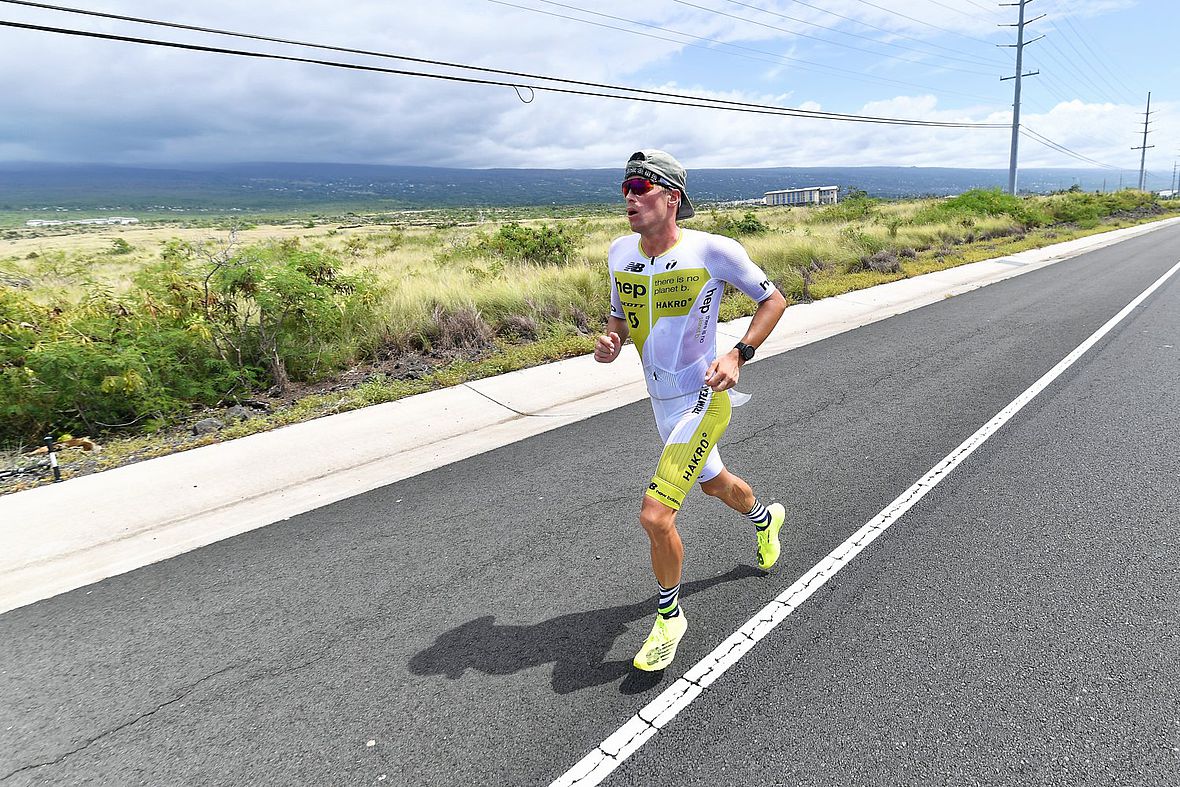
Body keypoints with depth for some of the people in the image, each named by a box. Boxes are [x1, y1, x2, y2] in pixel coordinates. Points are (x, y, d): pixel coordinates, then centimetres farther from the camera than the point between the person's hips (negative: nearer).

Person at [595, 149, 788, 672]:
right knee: (713, 482, 28)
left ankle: (669, 616, 13)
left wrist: (738, 355, -19)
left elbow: (774, 300, -5)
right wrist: (611, 341, -8)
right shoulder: (620, 252, -1)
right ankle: (765, 517, 63)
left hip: (703, 400, -7)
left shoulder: (714, 250, -17)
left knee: (655, 516, -15)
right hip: (662, 402, 7)